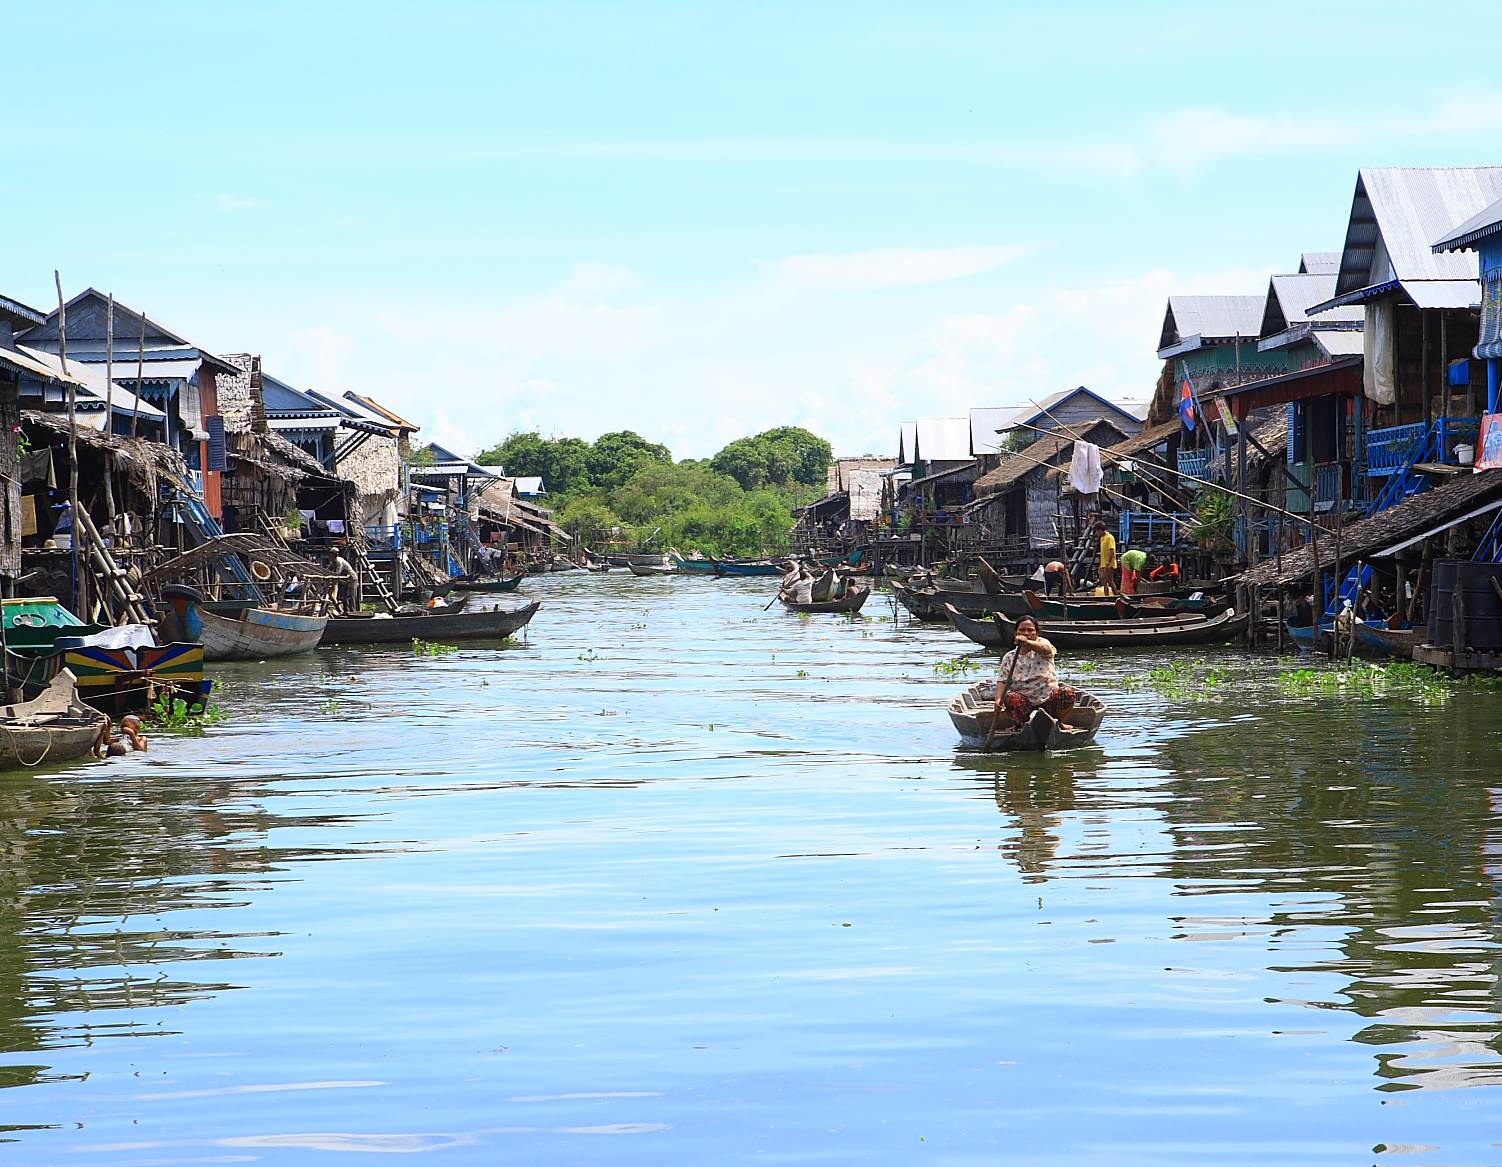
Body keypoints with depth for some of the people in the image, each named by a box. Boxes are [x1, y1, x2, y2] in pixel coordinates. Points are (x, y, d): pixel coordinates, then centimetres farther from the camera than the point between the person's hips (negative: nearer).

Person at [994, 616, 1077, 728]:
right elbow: (1002, 681, -1)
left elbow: (1045, 649, -23)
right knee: (1012, 698, -32)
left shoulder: (1041, 642, 4)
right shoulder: (1009, 658, 10)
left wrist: (1027, 642, -47)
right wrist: (998, 699, -24)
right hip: (1024, 703, 0)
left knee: (1068, 693, -28)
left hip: (1048, 700, 0)